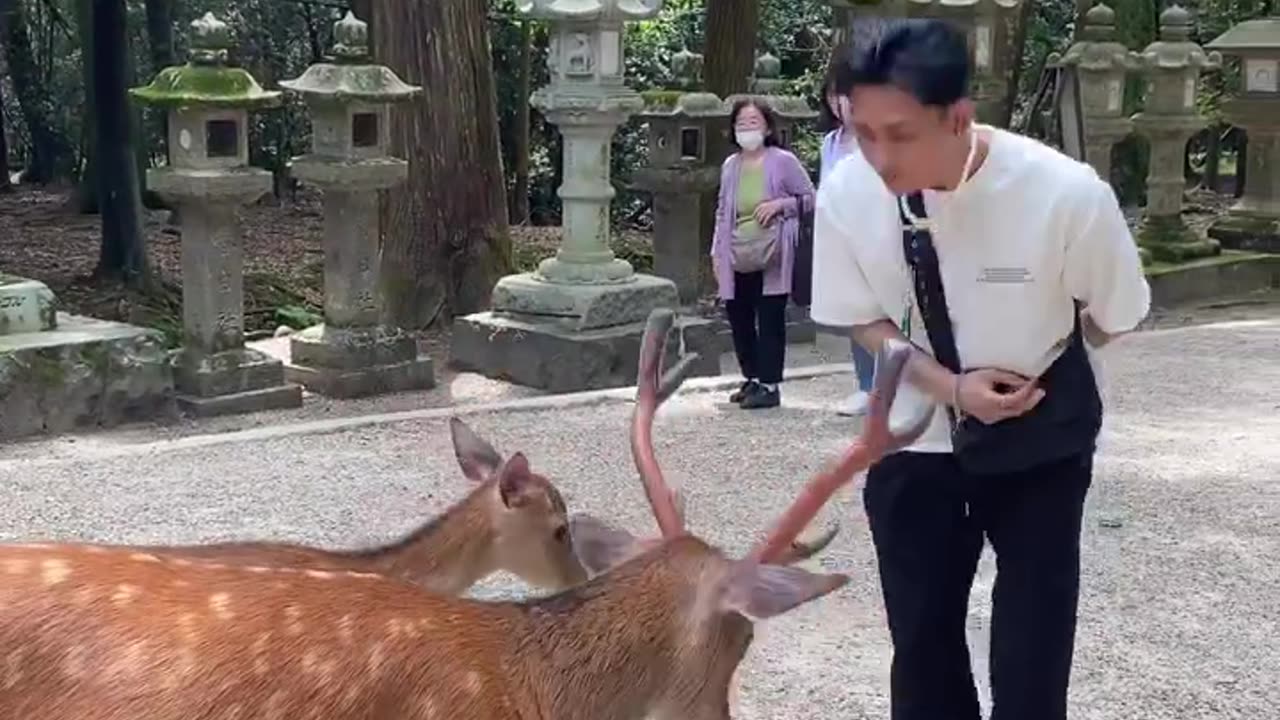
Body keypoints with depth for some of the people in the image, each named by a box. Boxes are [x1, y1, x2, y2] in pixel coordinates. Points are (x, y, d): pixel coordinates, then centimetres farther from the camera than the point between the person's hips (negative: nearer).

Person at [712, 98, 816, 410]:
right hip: (737, 259, 5)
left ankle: (769, 385, 3)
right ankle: (752, 378, 22)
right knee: (739, 319, 7)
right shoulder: (730, 166, 12)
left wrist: (780, 204, -15)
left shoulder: (783, 161, -3)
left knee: (770, 320, -3)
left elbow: (809, 198, 2)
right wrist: (717, 252, 13)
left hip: (771, 257, -5)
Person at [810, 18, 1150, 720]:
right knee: (921, 644, 12)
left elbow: (1111, 318, -8)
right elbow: (865, 319, -4)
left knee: (1031, 657, 4)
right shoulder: (846, 192, -21)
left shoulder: (1067, 193, -28)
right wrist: (950, 388, -17)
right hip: (917, 444, 2)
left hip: (1039, 445, -2)